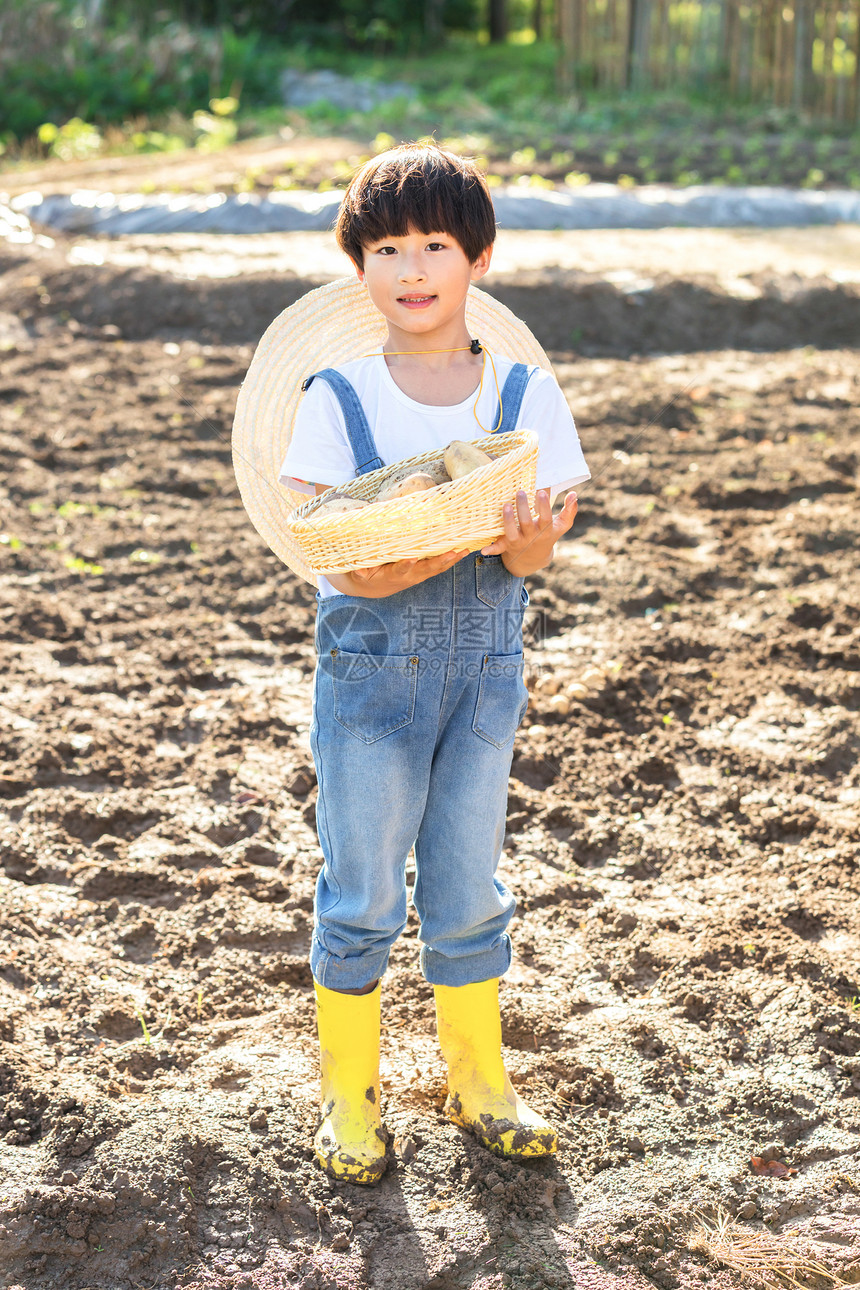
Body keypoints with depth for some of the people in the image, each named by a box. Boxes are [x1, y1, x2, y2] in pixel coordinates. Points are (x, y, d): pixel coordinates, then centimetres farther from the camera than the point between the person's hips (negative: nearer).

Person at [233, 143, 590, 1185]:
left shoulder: (523, 391, -1)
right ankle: (349, 1091, 25)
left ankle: (478, 1078, 32)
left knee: (468, 883, 13)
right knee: (362, 890, 7)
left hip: (486, 658, 2)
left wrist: (524, 538, -32)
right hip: (370, 659, -2)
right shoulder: (336, 396, -6)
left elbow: (534, 551, -7)